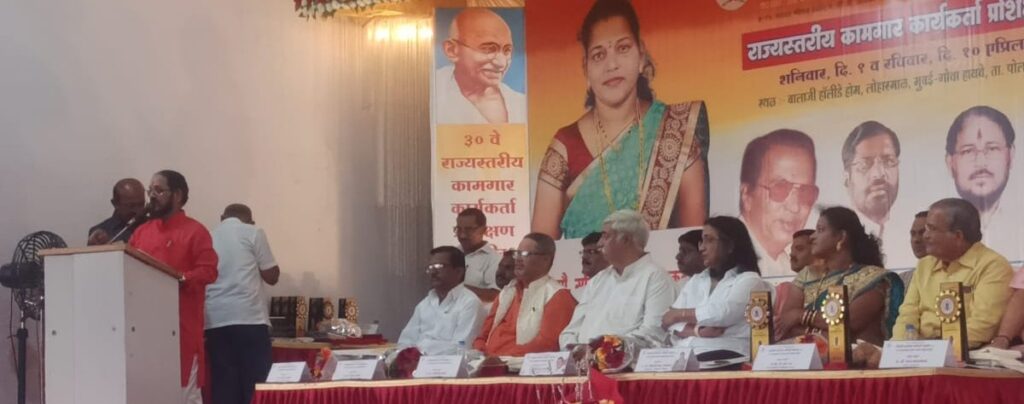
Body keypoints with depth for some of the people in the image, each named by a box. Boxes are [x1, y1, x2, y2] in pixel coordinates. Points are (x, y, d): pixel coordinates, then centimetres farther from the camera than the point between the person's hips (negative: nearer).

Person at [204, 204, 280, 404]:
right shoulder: (253, 233, 4)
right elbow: (271, 276, 5)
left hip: (215, 320, 4)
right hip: (249, 317, -4)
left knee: (223, 384, 3)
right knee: (256, 382, -2)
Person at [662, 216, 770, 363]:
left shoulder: (749, 280, 6)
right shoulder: (695, 281, 25)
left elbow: (721, 313, -11)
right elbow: (671, 323, 12)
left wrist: (679, 314, 3)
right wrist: (697, 331, -10)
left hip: (725, 357, -5)